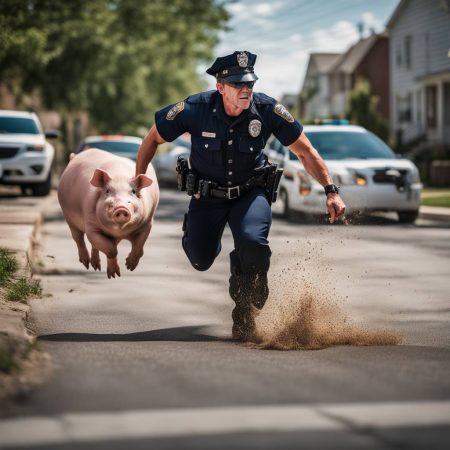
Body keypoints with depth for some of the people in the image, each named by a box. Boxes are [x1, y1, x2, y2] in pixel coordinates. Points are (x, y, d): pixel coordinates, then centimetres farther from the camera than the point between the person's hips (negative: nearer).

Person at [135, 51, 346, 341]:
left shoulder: (267, 109, -21)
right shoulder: (196, 109, -23)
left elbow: (305, 151, -10)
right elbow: (153, 139, -6)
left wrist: (331, 191, -19)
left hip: (250, 193, -1)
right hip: (207, 195, 1)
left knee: (253, 243, -29)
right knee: (201, 261, 5)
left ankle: (246, 312, -4)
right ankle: (194, 234, 45)